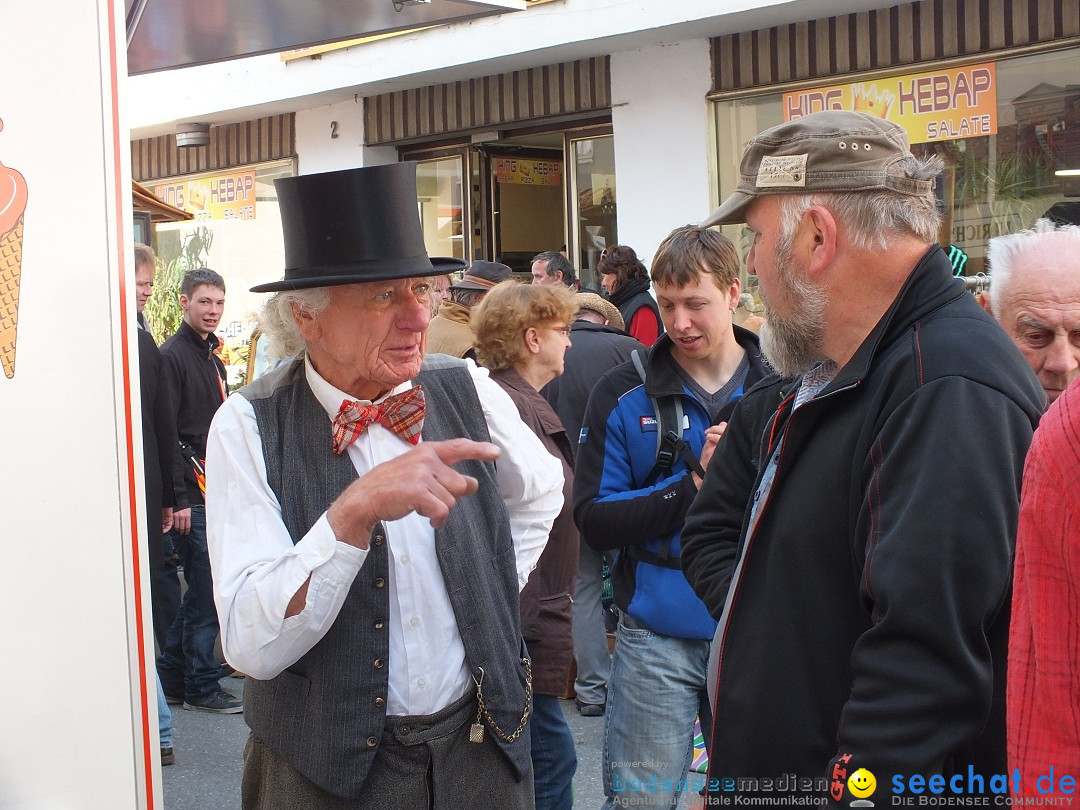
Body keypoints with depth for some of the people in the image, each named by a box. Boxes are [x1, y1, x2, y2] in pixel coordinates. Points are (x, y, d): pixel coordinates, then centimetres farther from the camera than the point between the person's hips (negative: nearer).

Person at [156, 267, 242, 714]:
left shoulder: (213, 357, 17)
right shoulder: (173, 355, -11)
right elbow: (165, 433, -17)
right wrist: (178, 499, -20)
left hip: (217, 489, 9)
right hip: (191, 494, -9)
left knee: (201, 589, 13)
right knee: (206, 590, -4)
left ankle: (171, 677, 23)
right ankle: (201, 687, 6)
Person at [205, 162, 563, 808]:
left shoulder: (469, 392, -5)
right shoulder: (249, 429, -15)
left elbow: (539, 496, 16)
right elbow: (252, 647, -24)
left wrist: (489, 599, 7)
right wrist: (355, 510, -34)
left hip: (481, 749, 3)